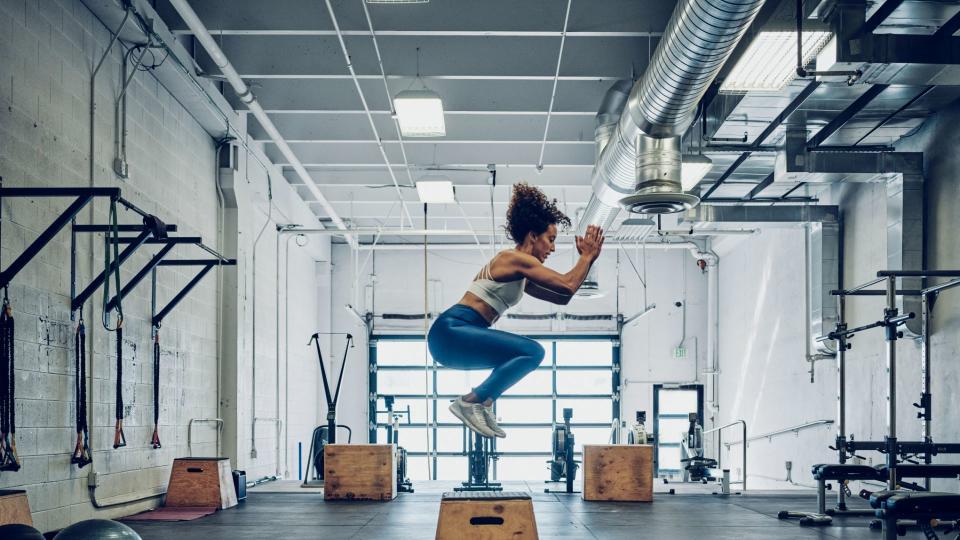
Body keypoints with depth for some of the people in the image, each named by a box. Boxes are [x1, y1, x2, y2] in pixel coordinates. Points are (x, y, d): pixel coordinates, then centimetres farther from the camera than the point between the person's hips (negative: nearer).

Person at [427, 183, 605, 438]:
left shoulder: (520, 272, 21)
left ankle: (484, 401, 9)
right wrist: (587, 257, 0)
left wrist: (587, 259, 21)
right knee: (533, 352, -19)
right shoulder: (515, 259, -8)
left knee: (524, 354, 23)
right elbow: (567, 286, -14)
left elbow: (561, 297, 23)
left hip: (457, 336, 10)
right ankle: (470, 402, -14)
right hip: (451, 331, -10)